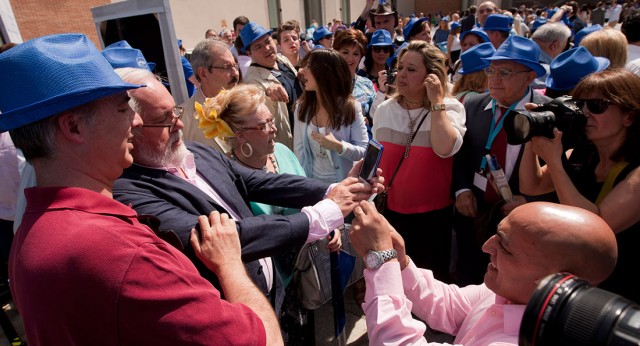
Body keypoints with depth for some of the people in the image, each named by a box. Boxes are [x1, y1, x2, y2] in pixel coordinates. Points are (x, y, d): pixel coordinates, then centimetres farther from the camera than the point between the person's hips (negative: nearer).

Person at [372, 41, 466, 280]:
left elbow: (445, 149, -28)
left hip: (434, 213, -3)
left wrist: (436, 102, -22)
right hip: (391, 210, 4)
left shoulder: (450, 108, -9)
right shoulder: (385, 109, 2)